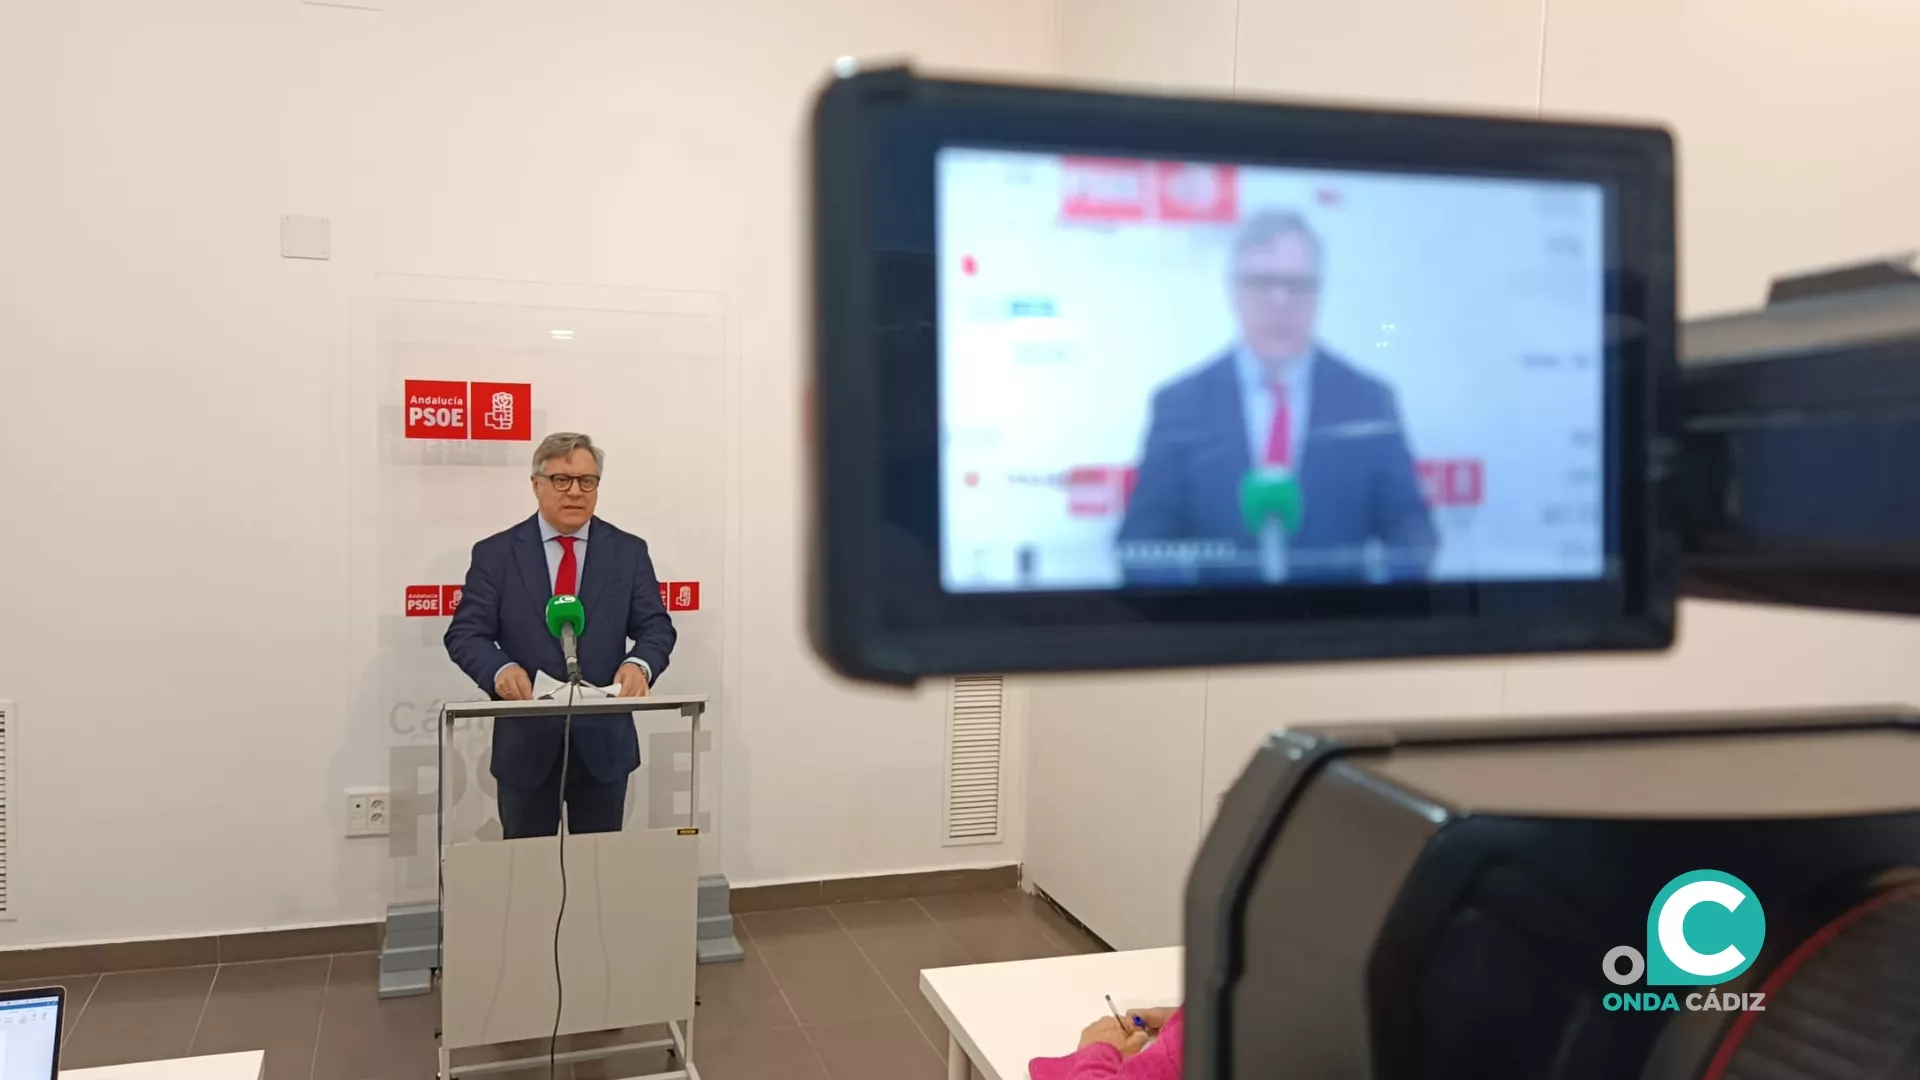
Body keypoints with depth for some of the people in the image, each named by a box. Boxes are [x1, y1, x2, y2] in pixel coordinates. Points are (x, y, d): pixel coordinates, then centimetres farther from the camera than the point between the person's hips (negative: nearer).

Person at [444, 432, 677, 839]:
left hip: (603, 738, 1)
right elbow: (465, 633, -3)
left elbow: (655, 626, 1)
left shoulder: (628, 551, 4)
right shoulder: (495, 553, 0)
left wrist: (639, 664, -21)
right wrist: (500, 668, -24)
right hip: (525, 739, -1)